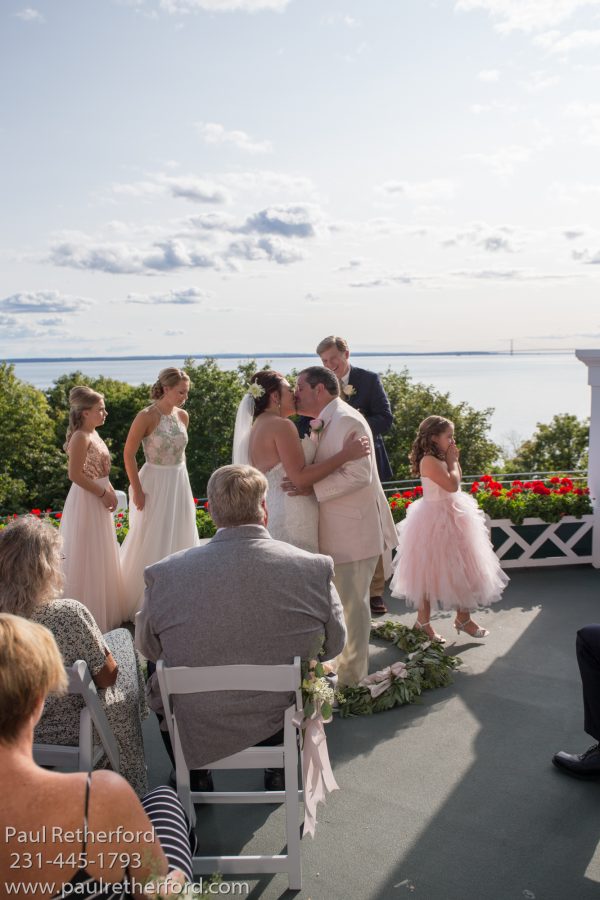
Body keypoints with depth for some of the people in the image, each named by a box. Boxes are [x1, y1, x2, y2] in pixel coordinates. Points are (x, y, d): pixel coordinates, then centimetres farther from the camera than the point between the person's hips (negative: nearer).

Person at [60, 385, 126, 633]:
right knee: (87, 560, 1)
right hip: (86, 502, -10)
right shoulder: (81, 437, -20)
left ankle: (103, 611, 34)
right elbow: (75, 474, -24)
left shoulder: (93, 434, 9)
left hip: (98, 501, 10)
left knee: (100, 558, 19)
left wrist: (110, 491, 5)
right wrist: (103, 494, -18)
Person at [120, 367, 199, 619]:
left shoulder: (183, 416, 4)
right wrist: (137, 491, -13)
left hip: (180, 483, 6)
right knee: (151, 544, 3)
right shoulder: (147, 416, -15)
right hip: (155, 484, -6)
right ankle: (143, 603, 18)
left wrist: (178, 478, 13)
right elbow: (128, 454, -12)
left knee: (180, 540, 13)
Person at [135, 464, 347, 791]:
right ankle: (277, 773, 44)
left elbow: (147, 647, 0)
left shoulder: (164, 574, -18)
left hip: (195, 734, 0)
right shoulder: (315, 568, -18)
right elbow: (333, 646, -2)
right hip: (284, 723, 1)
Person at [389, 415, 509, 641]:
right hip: (436, 522, -10)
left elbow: (457, 481, 17)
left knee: (459, 570, 14)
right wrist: (452, 461, -13)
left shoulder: (439, 460, 10)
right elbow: (452, 485, -25)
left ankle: (463, 617, 25)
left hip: (449, 519, 10)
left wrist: (454, 461, 6)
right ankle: (423, 621, 13)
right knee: (430, 572, 1)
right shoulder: (429, 460, -20)